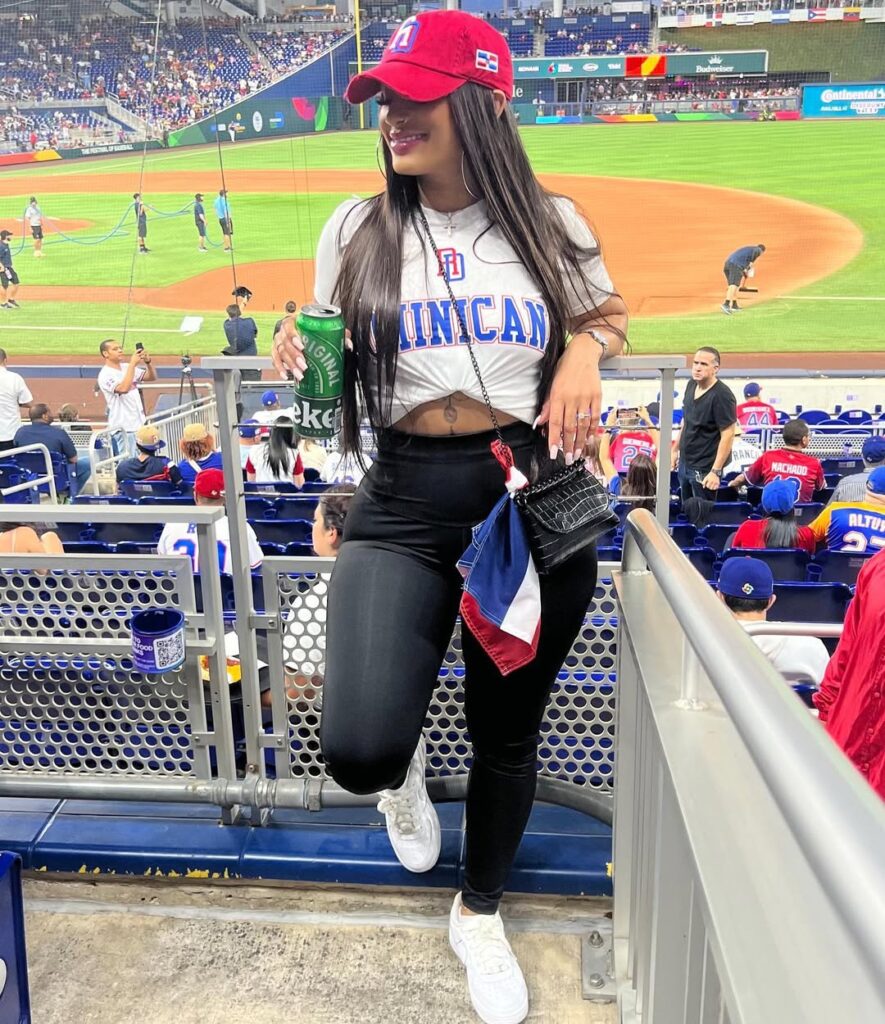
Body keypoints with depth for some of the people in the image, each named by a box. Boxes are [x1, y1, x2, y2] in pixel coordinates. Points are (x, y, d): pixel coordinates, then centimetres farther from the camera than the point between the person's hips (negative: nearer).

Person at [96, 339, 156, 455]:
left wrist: (148, 362, -11)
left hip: (139, 424, 8)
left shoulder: (127, 367, 10)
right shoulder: (105, 374, -12)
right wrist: (132, 364, -25)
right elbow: (123, 388, -29)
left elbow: (152, 377, 8)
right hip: (122, 428, -8)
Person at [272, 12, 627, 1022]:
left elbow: (605, 314, 17)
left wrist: (584, 350, -6)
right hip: (405, 506, 0)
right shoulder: (358, 229, 3)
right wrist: (302, 363, -13)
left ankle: (480, 914, 44)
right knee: (359, 749, -20)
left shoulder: (549, 221, 2)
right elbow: (336, 373, 10)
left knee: (508, 730, 14)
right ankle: (406, 765, 23)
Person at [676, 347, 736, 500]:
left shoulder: (722, 395, -19)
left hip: (704, 469, -8)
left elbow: (728, 435, -19)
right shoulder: (691, 385, 4)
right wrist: (676, 450, 19)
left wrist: (716, 471, -22)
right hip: (684, 463, 8)